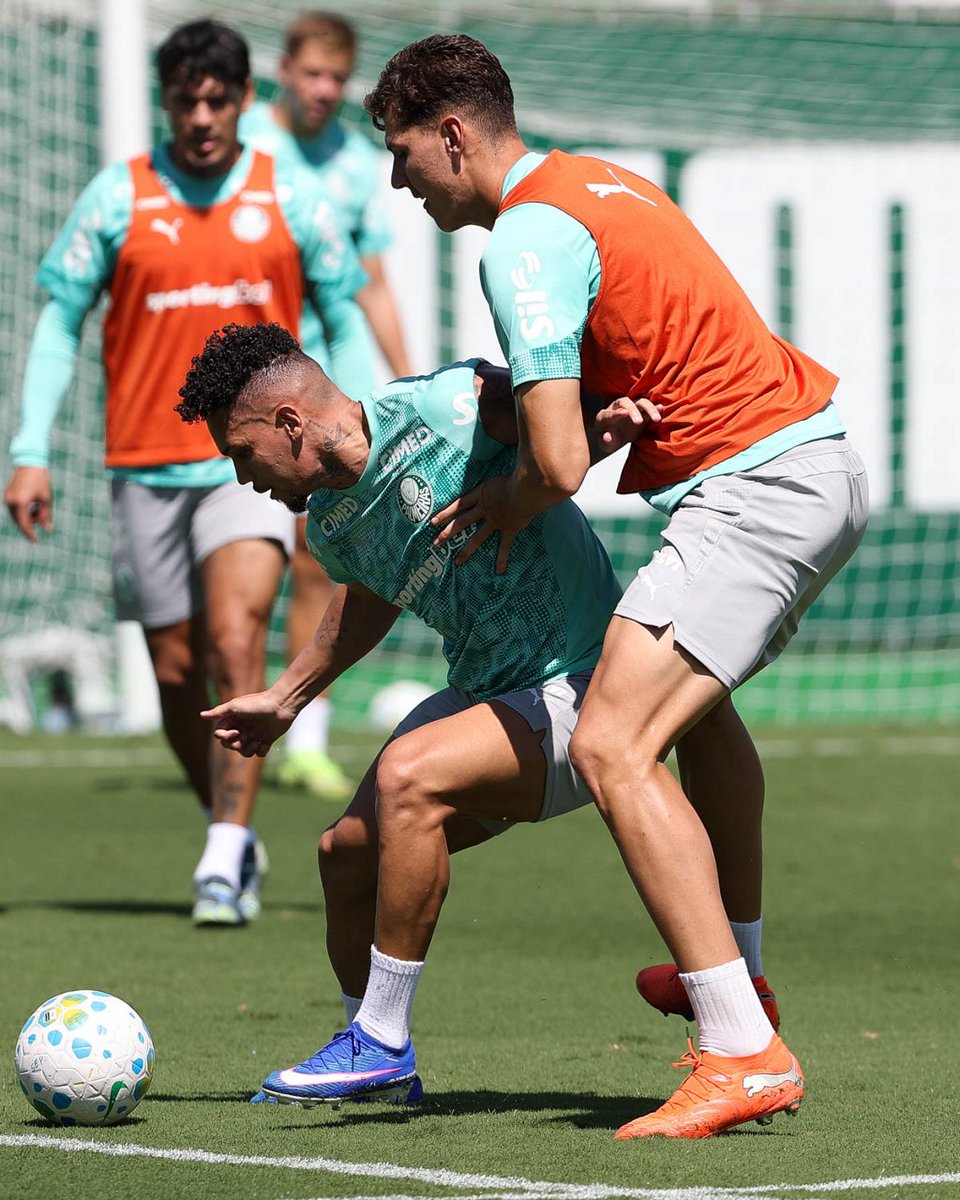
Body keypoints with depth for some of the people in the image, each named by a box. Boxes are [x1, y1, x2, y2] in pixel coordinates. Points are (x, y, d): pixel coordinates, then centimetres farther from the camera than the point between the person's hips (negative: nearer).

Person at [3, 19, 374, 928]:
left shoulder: (292, 198, 2)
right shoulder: (117, 197, 1)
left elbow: (344, 322, 11)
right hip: (146, 467, 2)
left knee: (236, 640, -20)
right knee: (176, 672, 7)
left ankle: (224, 858, -19)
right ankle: (234, 838, 28)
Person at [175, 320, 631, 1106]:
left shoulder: (448, 408, -21)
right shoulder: (331, 524, 5)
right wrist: (287, 698, 35)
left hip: (579, 684, -9)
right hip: (486, 690, 9)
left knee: (409, 775, -28)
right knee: (349, 850, 4)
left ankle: (381, 1042, -17)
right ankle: (377, 1066, 27)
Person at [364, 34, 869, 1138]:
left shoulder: (525, 240, -15)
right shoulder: (598, 181, 16)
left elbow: (559, 466, -20)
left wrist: (504, 508, 3)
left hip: (753, 494, -11)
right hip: (824, 463, 11)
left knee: (612, 747, -18)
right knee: (694, 696, 33)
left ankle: (744, 1052, -23)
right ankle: (736, 973, 45)